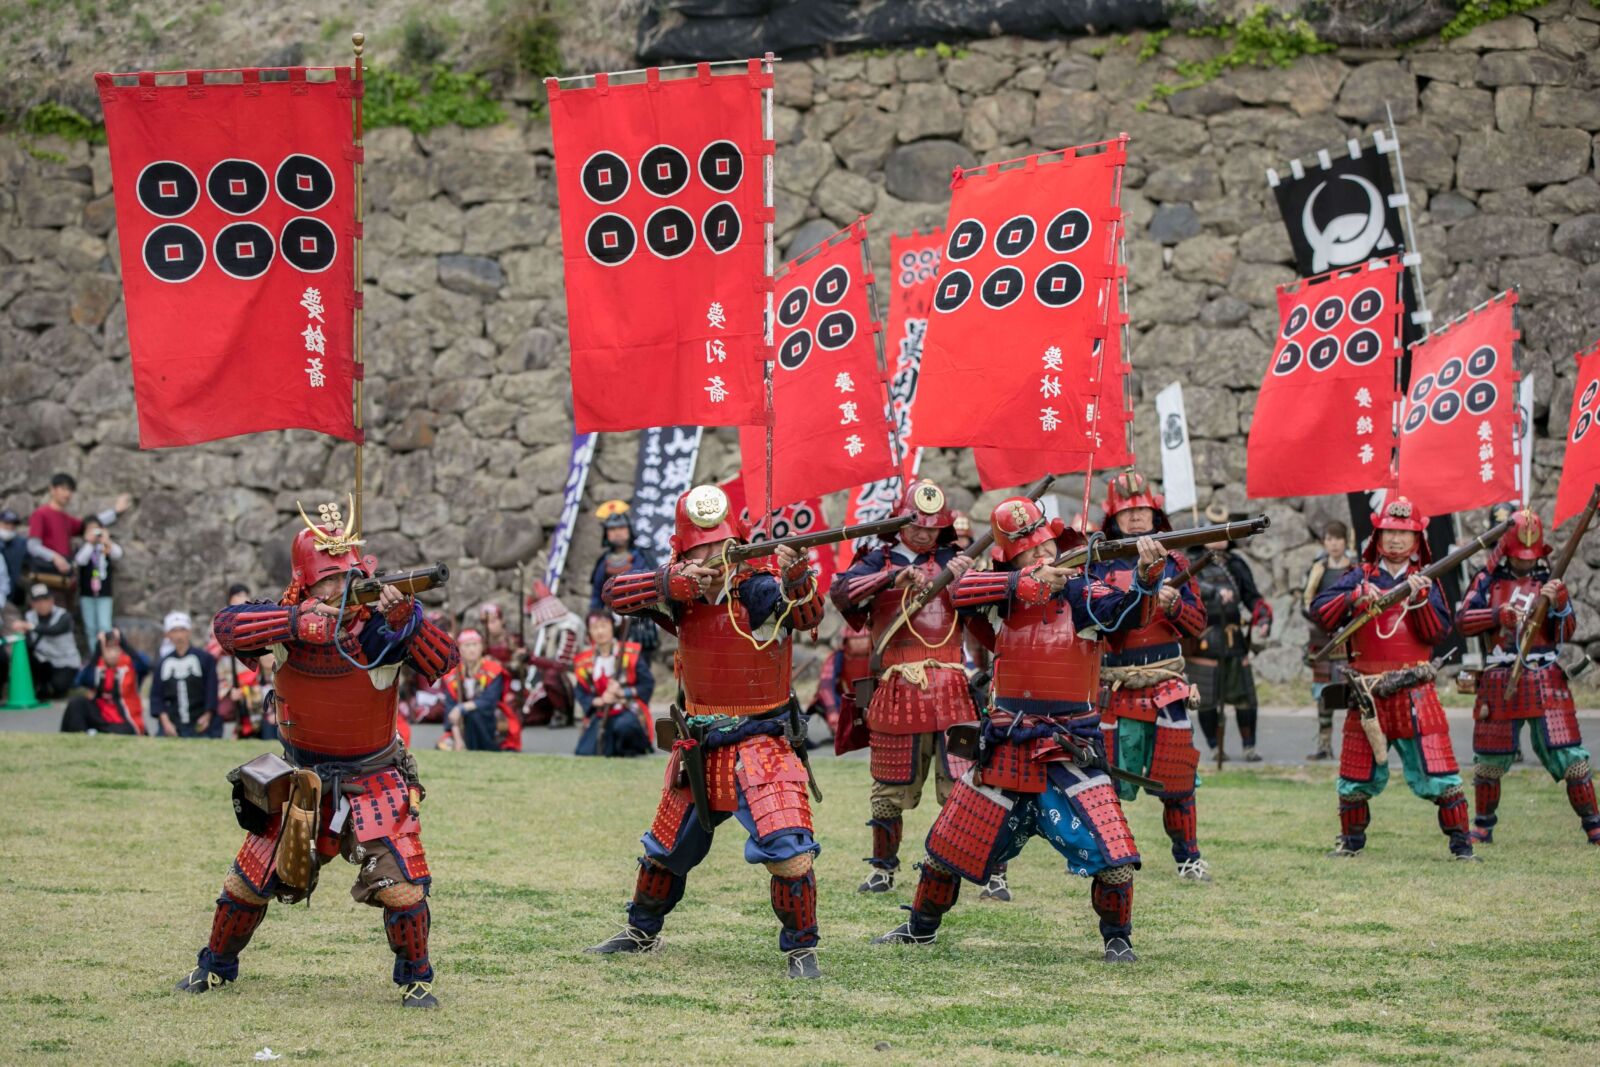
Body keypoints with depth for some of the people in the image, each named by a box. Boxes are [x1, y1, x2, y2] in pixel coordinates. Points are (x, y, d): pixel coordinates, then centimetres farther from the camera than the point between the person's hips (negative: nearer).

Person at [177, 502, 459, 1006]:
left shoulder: (381, 624, -19)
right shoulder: (285, 622, -14)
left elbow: (443, 662, -30)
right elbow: (226, 626, -31)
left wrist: (408, 620, -47)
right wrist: (297, 621, -43)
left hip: (374, 781, -2)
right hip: (301, 780, 2)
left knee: (401, 884, -15)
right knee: (250, 881, 10)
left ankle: (415, 979, 8)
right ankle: (216, 964, 34)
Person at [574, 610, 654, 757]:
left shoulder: (631, 653, -3)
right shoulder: (584, 661, 5)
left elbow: (648, 684, -5)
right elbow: (582, 694, 5)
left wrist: (623, 692, -19)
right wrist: (599, 701, -15)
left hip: (629, 711, -3)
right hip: (601, 715, 3)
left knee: (623, 726, -40)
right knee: (585, 752, -18)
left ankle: (633, 748, -5)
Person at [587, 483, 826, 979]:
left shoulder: (760, 588, -17)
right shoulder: (682, 591, -3)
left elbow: (806, 614, -36)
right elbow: (616, 593, -14)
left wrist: (795, 576, -57)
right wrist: (676, 583, -28)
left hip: (761, 741, -5)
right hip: (699, 746, 5)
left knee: (788, 848, -23)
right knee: (666, 848, 21)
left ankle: (801, 949, -6)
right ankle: (641, 932, 44)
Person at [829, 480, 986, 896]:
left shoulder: (951, 561, 12)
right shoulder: (878, 561, 10)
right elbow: (841, 592, -10)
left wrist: (965, 577, -16)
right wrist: (894, 576, -21)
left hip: (951, 691, 0)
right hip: (897, 691, 0)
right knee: (890, 788, 8)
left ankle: (993, 871, -2)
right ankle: (883, 867, 25)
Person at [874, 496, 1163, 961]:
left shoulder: (1081, 591, -7)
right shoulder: (1009, 589, 2)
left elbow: (1127, 613, -24)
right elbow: (962, 590, -17)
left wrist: (1147, 576, -45)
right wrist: (1031, 582, -27)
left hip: (1069, 749, -3)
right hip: (1007, 747, 3)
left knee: (1112, 853, -16)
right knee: (950, 843, 13)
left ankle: (1117, 939, 6)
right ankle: (920, 927, 34)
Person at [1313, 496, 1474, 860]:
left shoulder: (1425, 582, 7)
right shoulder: (1360, 577, 8)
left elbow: (1437, 632, -4)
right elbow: (1321, 612, -4)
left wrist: (1418, 598, -17)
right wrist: (1355, 597, -19)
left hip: (1415, 692, -1)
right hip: (1367, 691, 1)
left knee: (1437, 769, -7)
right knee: (1357, 775, 8)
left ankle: (1460, 841, 0)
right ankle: (1351, 840, 25)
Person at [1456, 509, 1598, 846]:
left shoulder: (1550, 583, 8)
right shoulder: (1487, 580, 7)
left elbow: (1566, 633, 0)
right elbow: (1463, 621, -2)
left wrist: (1560, 604, -18)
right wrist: (1499, 614, -15)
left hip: (1545, 680, 0)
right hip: (1499, 684, 1)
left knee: (1569, 755, -7)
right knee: (1488, 760, 7)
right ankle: (1483, 824, 25)